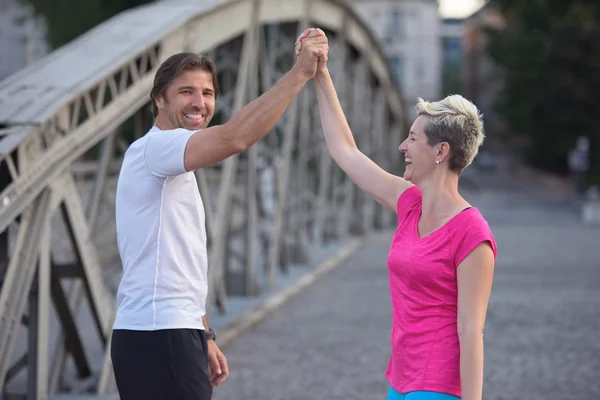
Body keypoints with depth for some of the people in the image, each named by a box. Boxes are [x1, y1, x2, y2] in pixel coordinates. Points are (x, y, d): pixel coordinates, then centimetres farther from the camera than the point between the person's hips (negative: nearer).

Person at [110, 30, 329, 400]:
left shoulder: (175, 167, 22)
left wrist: (204, 337, 22)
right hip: (158, 336, -10)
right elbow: (235, 138, -27)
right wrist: (300, 73, -23)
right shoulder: (154, 147, -10)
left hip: (172, 332, 10)